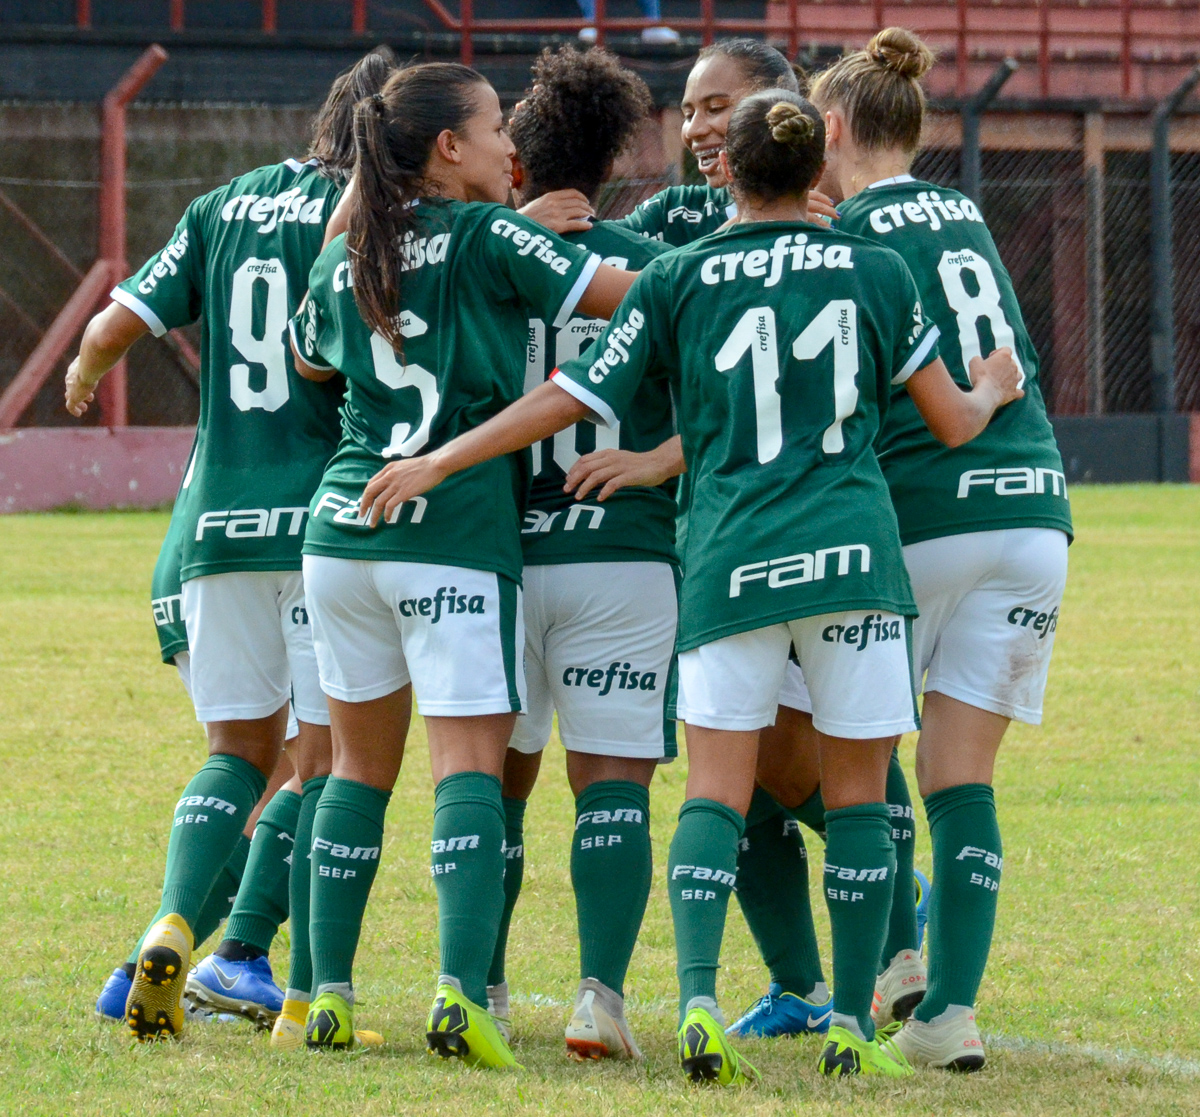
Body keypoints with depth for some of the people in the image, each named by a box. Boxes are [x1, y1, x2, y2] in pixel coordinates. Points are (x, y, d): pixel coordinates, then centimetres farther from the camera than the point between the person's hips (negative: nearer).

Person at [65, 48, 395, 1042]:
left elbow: (117, 326, 9)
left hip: (220, 516, 4)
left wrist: (84, 376, 28)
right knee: (328, 759, 2)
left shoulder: (224, 209, 10)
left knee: (239, 749, 12)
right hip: (328, 514, -4)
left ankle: (172, 931, -10)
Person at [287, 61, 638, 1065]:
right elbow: (626, 294, -4)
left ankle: (328, 993, 12)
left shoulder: (344, 262, 12)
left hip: (343, 527, 5)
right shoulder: (487, 237, -5)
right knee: (471, 767, -6)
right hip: (456, 538, -5)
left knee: (360, 765, 15)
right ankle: (461, 995, -20)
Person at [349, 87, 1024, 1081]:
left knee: (716, 792, 2)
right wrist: (993, 392, 36)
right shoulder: (877, 272, 6)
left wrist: (438, 462, 13)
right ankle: (853, 1027, 7)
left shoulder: (678, 279, 4)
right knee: (858, 794, 8)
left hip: (730, 560, 0)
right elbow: (953, 422, 12)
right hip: (855, 556, 0)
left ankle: (697, 1001, -16)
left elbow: (571, 400, 4)